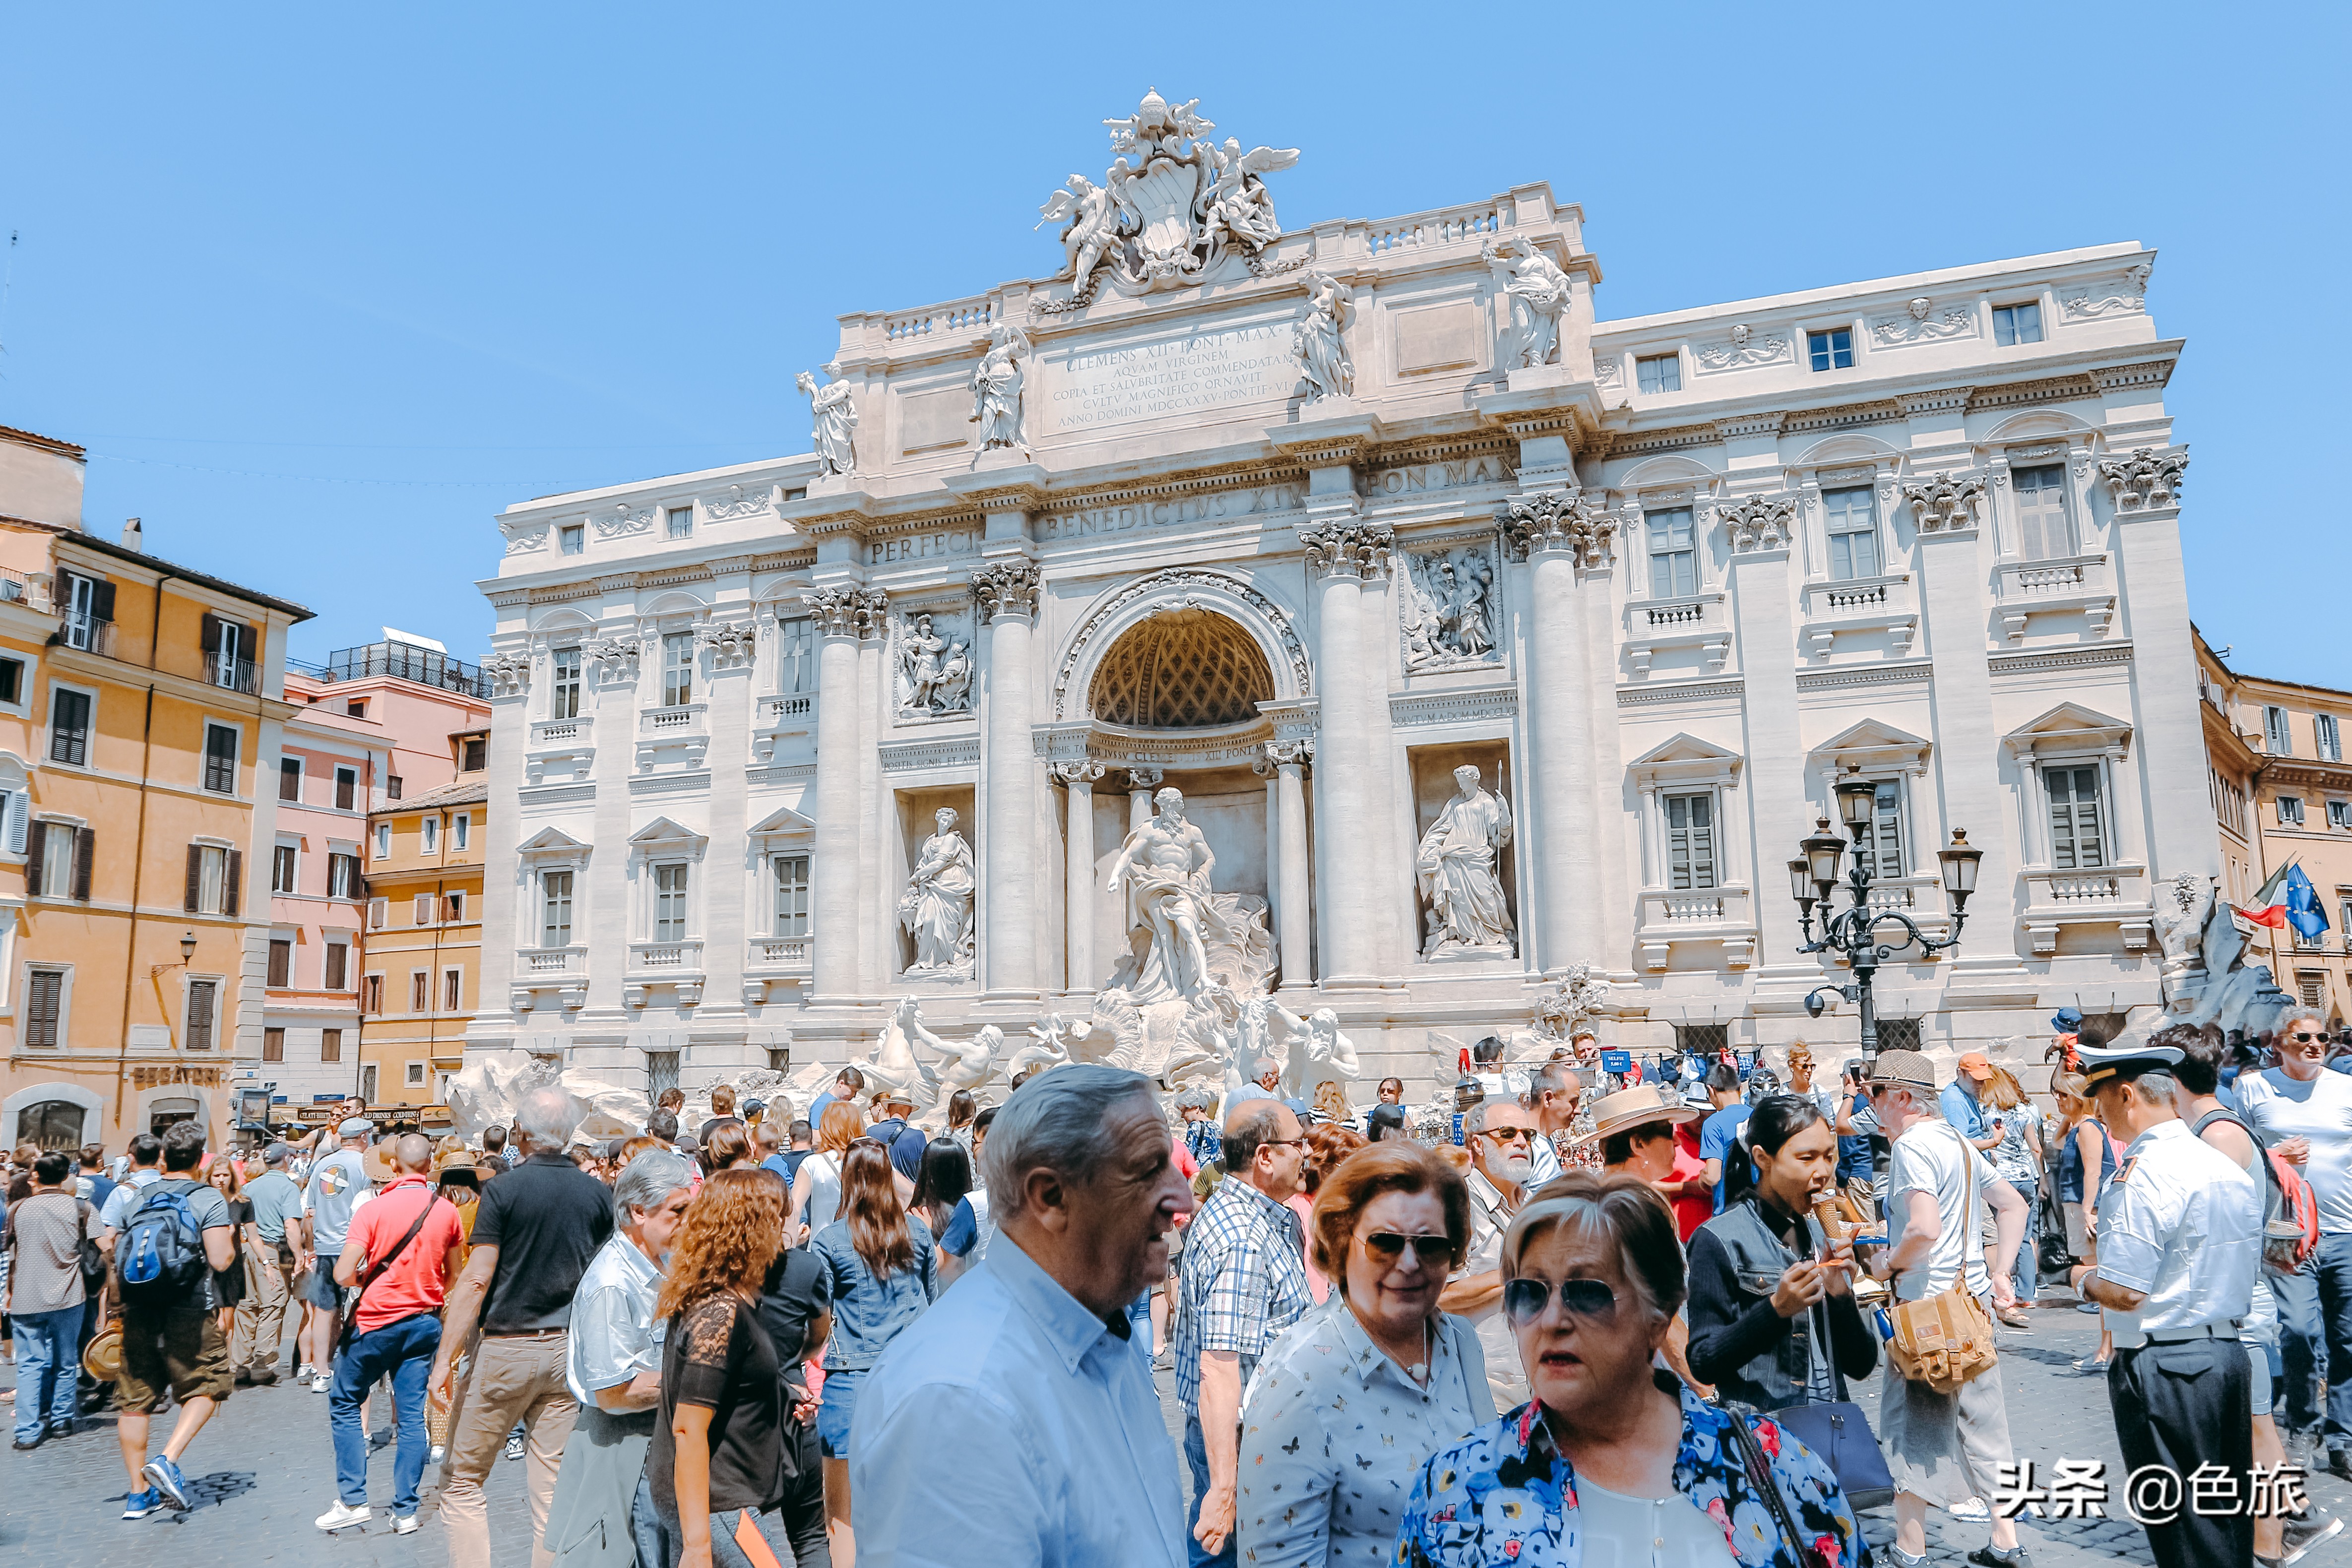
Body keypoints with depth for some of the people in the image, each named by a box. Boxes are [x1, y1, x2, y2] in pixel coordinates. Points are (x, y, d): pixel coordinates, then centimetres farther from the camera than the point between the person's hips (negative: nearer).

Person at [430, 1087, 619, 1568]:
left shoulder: (503, 1189, -10)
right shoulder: (599, 1194, 1)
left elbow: (476, 1280, -13)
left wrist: (445, 1358, -8)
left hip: (507, 1348, -4)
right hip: (568, 1351, 4)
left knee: (462, 1478, 12)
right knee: (553, 1486, 9)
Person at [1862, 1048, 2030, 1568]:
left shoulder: (1912, 1145, -16)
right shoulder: (1959, 1142, 12)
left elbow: (1925, 1229, -27)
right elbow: (2014, 1205, 20)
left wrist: (1887, 1264, -10)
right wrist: (1999, 1272, 16)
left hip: (1927, 1302, -8)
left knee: (1910, 1423, 2)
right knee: (1982, 1417, 15)